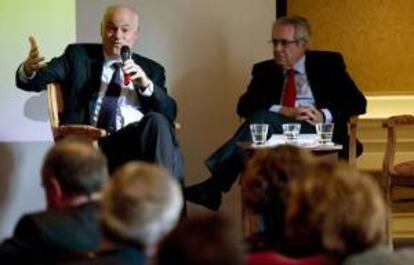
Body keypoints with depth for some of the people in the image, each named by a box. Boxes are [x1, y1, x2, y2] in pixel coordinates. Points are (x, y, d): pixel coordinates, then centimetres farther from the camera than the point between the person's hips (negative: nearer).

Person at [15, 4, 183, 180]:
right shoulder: (79, 55, 19)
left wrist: (146, 84, -5)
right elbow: (37, 80, 8)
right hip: (91, 144, -2)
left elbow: (170, 113, 12)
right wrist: (29, 69, -16)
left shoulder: (151, 69, 24)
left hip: (139, 139, 2)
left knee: (157, 121, -33)